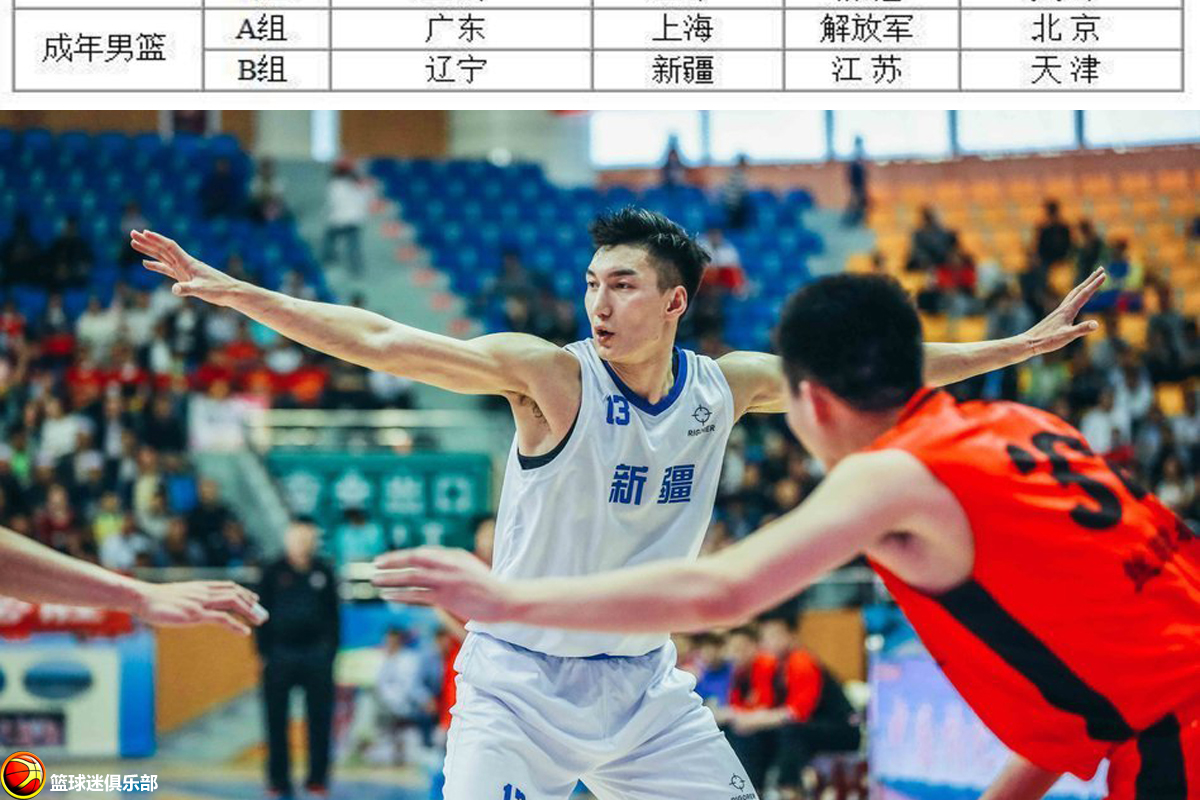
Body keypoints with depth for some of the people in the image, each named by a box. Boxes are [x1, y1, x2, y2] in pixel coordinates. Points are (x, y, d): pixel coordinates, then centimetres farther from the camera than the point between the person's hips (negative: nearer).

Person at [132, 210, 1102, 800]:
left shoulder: (724, 387, -1)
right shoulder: (550, 375, -15)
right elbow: (383, 343, -21)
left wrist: (1022, 345, 14)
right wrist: (232, 290, -29)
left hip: (644, 683, 5)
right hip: (519, 682, -5)